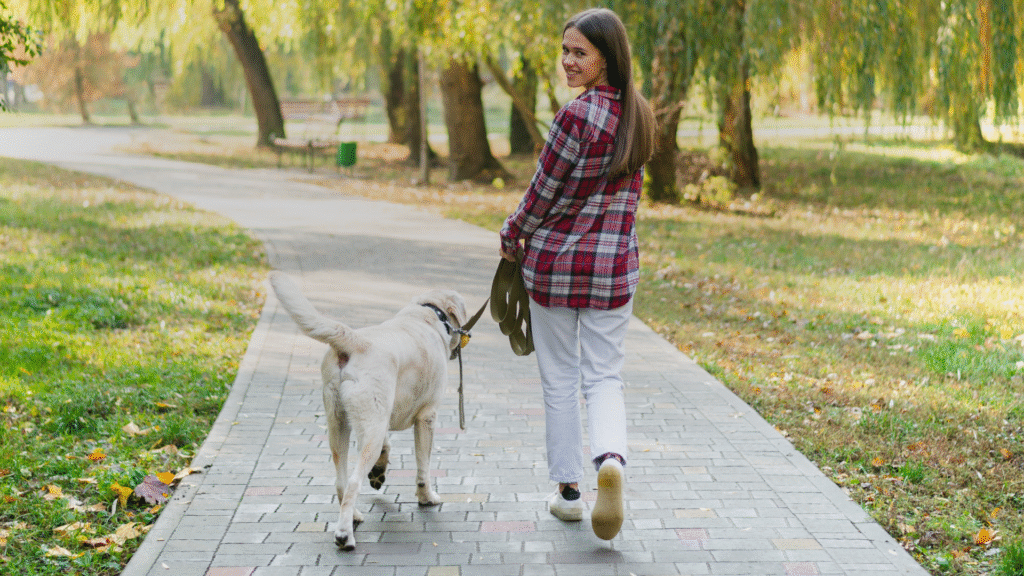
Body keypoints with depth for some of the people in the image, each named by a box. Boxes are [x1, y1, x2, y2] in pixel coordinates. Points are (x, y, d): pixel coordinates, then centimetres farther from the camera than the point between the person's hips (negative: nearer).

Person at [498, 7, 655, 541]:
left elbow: (543, 192, -13)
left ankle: (567, 490, 20)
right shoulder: (640, 117, 2)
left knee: (560, 379, 11)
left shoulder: (577, 117, -20)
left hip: (554, 261, -5)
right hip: (614, 265, 5)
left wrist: (513, 238, 5)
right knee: (604, 378, 11)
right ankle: (611, 458, -17)